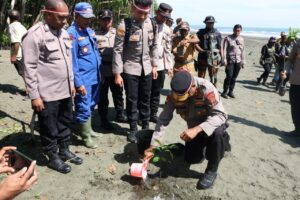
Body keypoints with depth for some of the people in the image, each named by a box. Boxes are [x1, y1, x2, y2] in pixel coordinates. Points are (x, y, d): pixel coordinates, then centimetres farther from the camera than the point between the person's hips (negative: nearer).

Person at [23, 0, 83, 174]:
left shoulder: (64, 33, 9)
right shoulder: (35, 35, -14)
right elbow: (30, 68, -14)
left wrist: (71, 83, 16)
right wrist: (34, 96, -15)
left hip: (65, 91, 7)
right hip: (47, 94, -7)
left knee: (65, 123, 19)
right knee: (49, 128, 9)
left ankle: (64, 151, 38)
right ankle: (53, 157, 27)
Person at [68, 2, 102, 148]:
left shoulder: (90, 31, 10)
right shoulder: (71, 33, -14)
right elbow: (72, 61, -16)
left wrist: (99, 73, 16)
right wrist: (78, 83, -17)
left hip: (95, 77, 8)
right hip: (83, 79, -8)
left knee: (91, 106, 19)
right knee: (84, 109, 3)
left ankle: (88, 129, 35)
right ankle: (86, 137, 18)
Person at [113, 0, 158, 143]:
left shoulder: (152, 24, 1)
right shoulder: (124, 25, -14)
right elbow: (117, 50, -13)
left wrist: (154, 65, 10)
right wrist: (117, 73, -14)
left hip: (146, 68, 4)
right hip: (130, 68, -4)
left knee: (145, 99, 13)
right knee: (132, 100, 3)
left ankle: (145, 127, 28)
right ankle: (133, 129, 20)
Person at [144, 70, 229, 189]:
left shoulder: (207, 89, -34)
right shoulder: (174, 95, -22)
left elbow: (220, 115, -36)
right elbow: (163, 119, -19)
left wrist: (197, 129, -50)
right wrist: (153, 145, -24)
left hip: (213, 123, -4)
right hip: (195, 127, 4)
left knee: (217, 133, -38)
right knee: (190, 159, 4)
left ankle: (211, 171, -15)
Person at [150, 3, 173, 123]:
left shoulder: (167, 30, 11)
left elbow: (168, 49, 13)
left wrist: (169, 66, 9)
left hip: (160, 65, 5)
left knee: (156, 91, 11)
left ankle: (153, 114, 22)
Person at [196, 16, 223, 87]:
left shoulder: (217, 33, 7)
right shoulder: (200, 33, 3)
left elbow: (220, 47, 9)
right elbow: (197, 45, -3)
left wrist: (222, 58, 1)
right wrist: (203, 51, -20)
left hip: (214, 59, 1)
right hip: (202, 58, -1)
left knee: (214, 78, 5)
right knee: (201, 77, 4)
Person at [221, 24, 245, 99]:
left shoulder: (241, 39, 13)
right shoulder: (228, 38, -1)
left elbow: (243, 51, 17)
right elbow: (224, 49, -5)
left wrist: (243, 61, 14)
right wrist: (224, 59, -12)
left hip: (238, 61, 4)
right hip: (230, 60, -4)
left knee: (234, 77, 6)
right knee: (229, 76, -11)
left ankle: (230, 91, 16)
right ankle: (224, 92, 0)